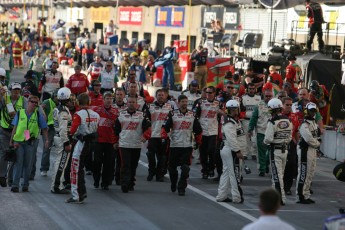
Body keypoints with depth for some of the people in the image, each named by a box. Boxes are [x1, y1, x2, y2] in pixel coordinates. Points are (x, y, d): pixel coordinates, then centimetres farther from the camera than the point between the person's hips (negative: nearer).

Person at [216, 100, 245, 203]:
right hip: (231, 150, -11)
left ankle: (221, 196, 17)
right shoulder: (229, 123, -16)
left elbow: (239, 136, 22)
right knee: (234, 173, -5)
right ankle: (237, 197, -1)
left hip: (226, 149, 11)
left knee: (226, 172, 13)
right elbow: (231, 138, -23)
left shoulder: (235, 121, 17)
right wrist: (237, 151, -24)